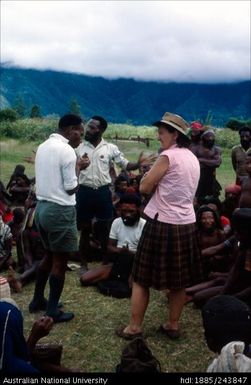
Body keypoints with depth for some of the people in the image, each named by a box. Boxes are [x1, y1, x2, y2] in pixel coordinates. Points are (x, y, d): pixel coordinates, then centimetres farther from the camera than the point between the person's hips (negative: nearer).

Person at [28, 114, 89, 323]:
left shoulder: (43, 146, 10)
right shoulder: (67, 150, -16)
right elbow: (71, 188, -14)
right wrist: (78, 167, 0)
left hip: (42, 207, 9)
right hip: (60, 211, -9)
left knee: (49, 255, 22)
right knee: (60, 261, 4)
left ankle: (37, 300, 33)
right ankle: (53, 310, 15)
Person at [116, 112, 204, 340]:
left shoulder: (168, 156, -14)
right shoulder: (193, 158, 11)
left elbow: (144, 187, -11)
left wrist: (149, 172, 5)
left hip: (163, 224, -7)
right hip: (187, 225, 8)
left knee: (142, 278, 6)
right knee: (179, 281, 15)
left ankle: (134, 327, 13)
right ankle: (173, 325, 26)